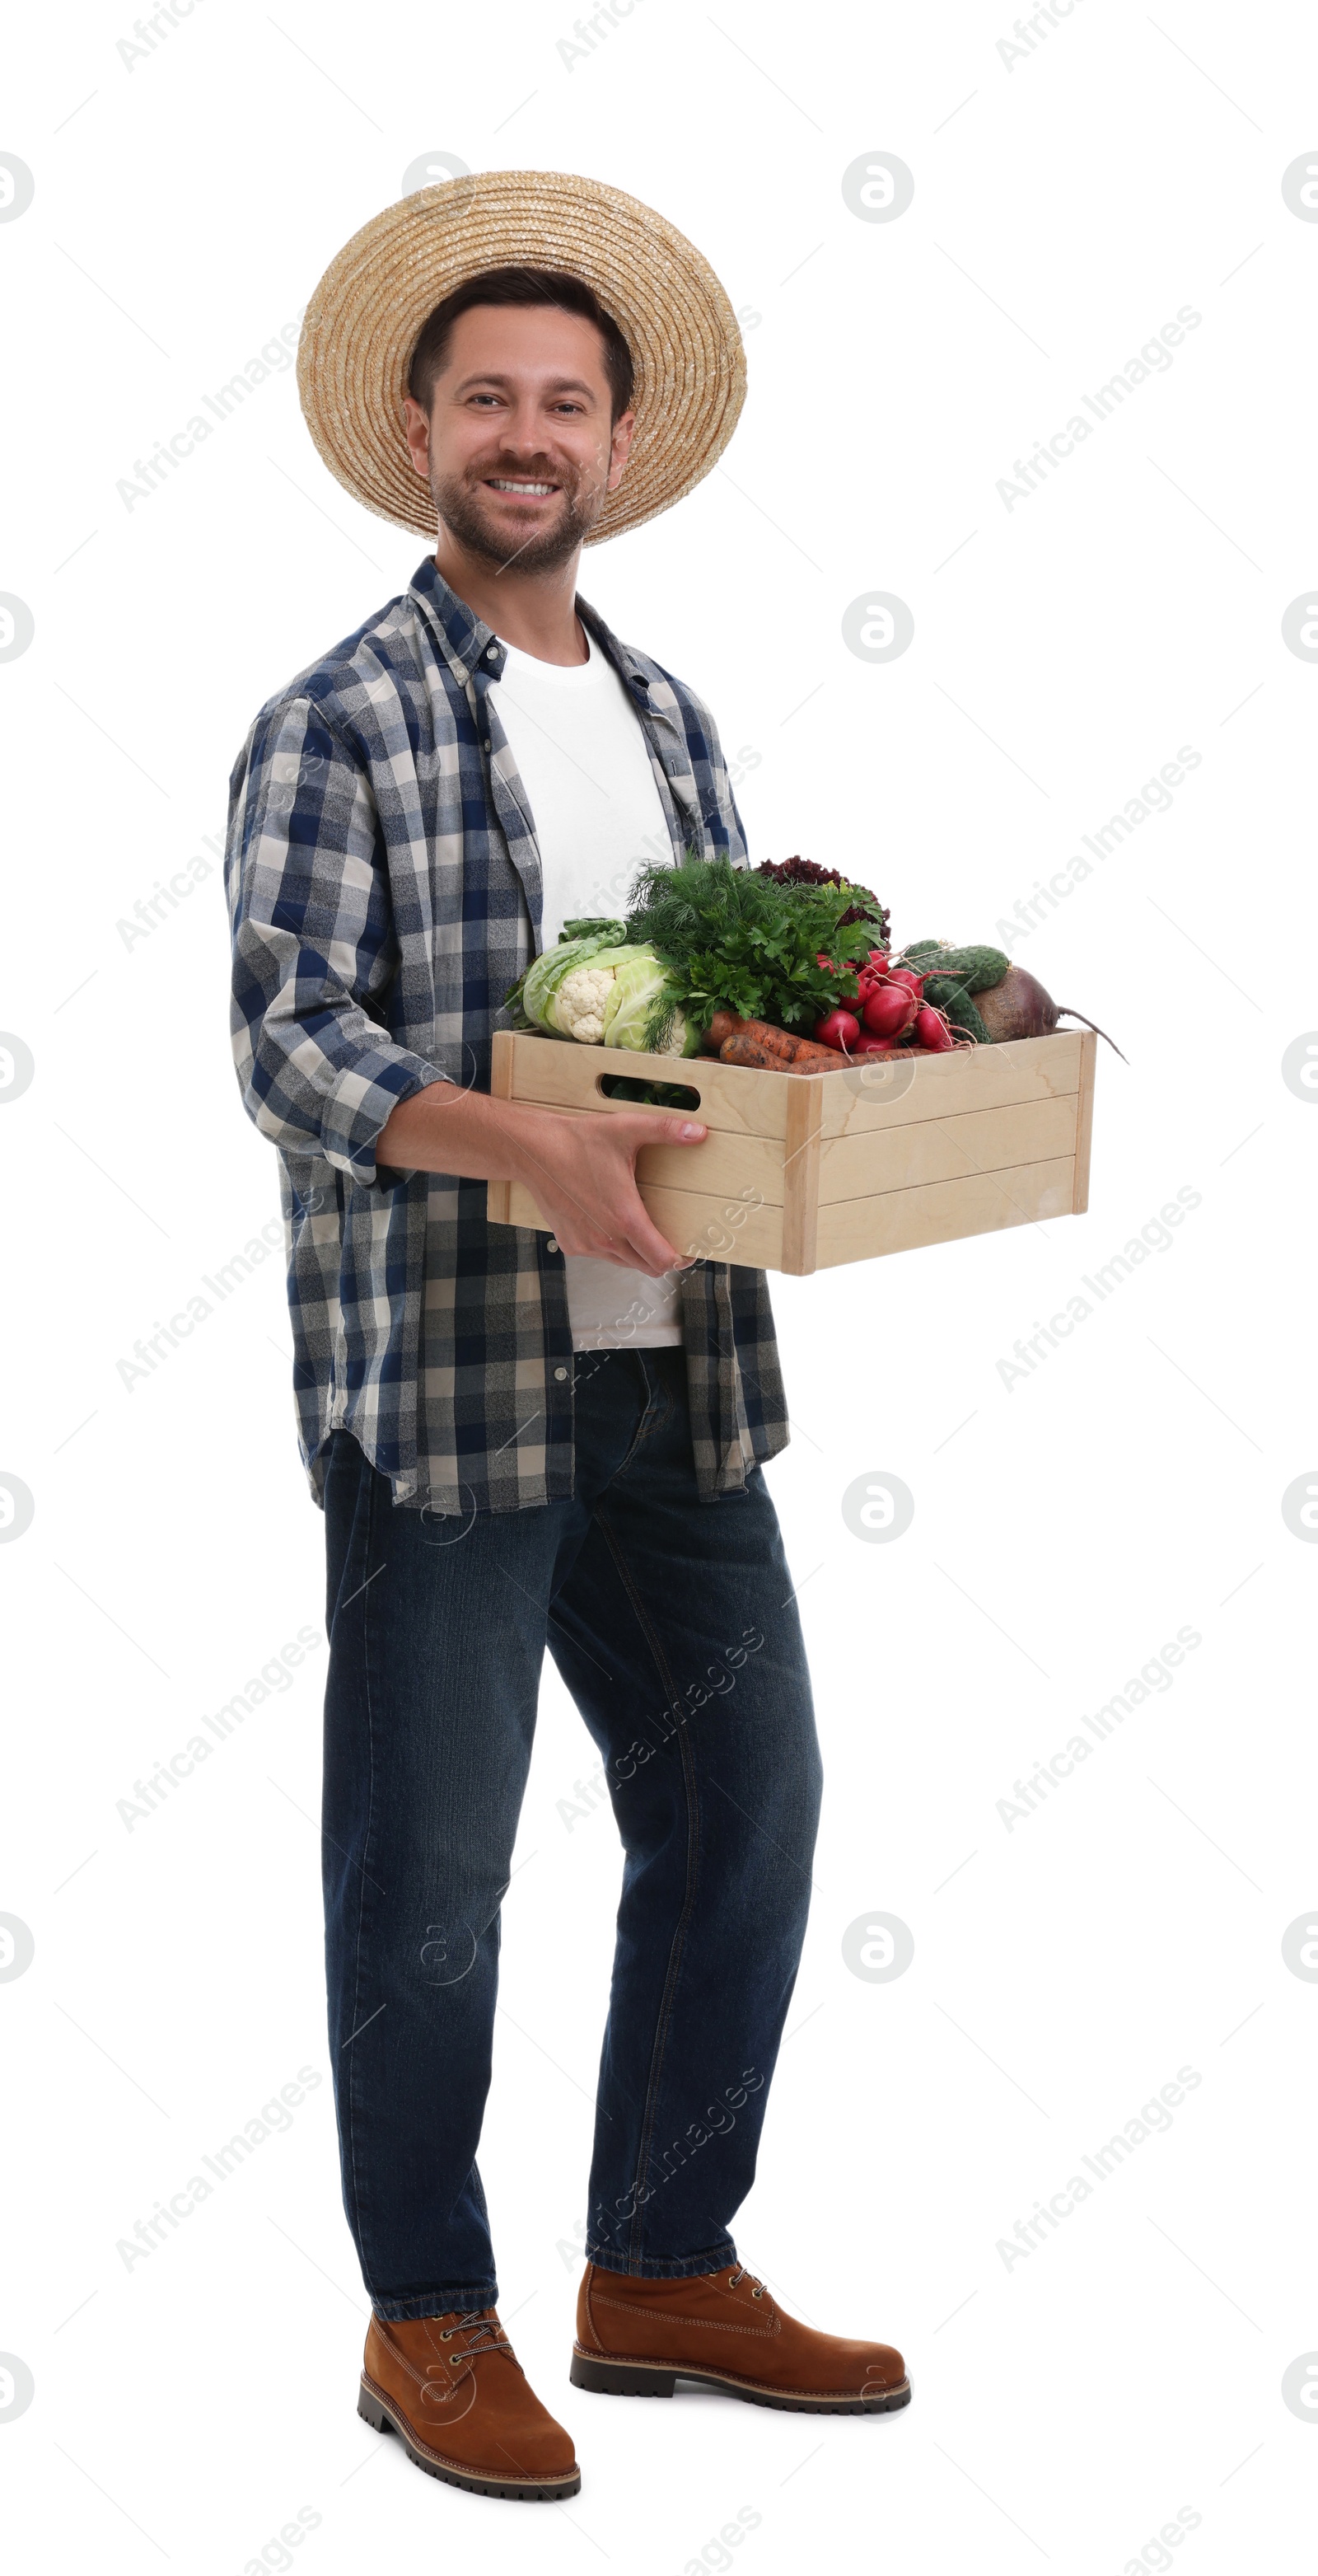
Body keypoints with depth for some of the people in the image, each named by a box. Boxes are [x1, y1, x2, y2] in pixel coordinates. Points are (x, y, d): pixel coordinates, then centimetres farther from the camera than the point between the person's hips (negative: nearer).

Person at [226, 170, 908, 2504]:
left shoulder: (668, 718, 16)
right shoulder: (337, 724, -4)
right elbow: (286, 1035, -15)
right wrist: (521, 1145, -30)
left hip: (669, 1373, 7)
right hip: (442, 1381, -6)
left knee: (746, 1804, 11)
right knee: (428, 1866, 3)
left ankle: (663, 2270, 27)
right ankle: (429, 2319, 19)